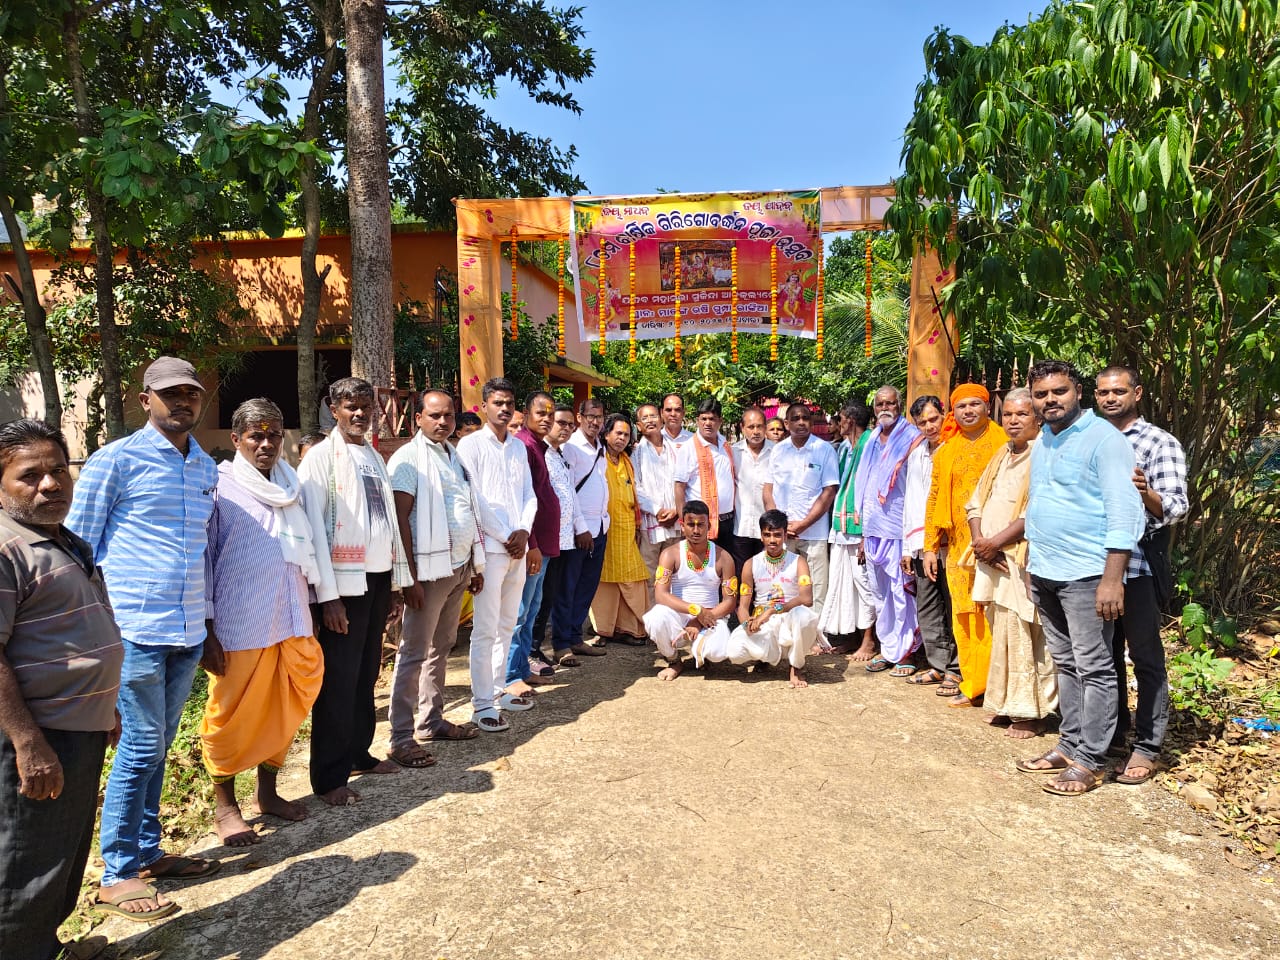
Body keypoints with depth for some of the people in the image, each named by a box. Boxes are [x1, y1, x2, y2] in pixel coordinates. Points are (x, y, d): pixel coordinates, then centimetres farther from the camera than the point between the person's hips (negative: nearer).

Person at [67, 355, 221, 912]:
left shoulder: (206, 468, 12)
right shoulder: (116, 460, -6)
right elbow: (78, 545, -3)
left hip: (187, 635, 6)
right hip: (136, 630, -6)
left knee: (158, 746, 16)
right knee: (141, 749, 0)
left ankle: (146, 851, 29)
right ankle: (117, 874, 16)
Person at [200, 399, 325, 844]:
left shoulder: (291, 486, 9)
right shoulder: (220, 487, -7)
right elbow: (203, 560, -7)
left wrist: (309, 615, 15)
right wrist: (207, 632, -10)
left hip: (290, 621, 6)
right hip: (239, 626, -5)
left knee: (283, 709, 14)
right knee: (231, 715, 6)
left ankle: (267, 791, 32)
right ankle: (224, 805, 24)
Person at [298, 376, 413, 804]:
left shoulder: (375, 458, 14)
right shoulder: (321, 457, -6)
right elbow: (314, 528, -12)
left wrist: (399, 581, 13)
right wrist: (328, 596, -16)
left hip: (378, 579, 6)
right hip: (344, 582, -6)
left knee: (367, 673, 13)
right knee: (339, 680, -1)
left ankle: (359, 753, 28)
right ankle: (329, 776, 11)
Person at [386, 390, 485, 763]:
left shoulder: (454, 456, 14)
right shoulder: (408, 458, -9)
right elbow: (400, 520, -14)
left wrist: (476, 565, 17)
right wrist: (410, 577, -19)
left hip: (460, 567, 8)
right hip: (430, 568, -7)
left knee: (441, 648, 15)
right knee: (413, 654, -2)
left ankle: (431, 720, 26)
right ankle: (401, 737, 5)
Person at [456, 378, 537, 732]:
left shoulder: (519, 447, 13)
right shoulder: (471, 444, -4)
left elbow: (529, 496, 12)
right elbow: (474, 500, -11)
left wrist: (524, 531, -5)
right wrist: (506, 537, -11)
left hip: (519, 547, 6)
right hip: (490, 547, -6)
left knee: (507, 624, 13)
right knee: (485, 629, -3)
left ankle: (497, 690, 25)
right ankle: (482, 703, 5)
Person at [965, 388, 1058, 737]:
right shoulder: (1000, 456, 18)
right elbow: (975, 503, 13)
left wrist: (995, 542, -16)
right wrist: (980, 541, -4)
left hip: (1024, 560, -7)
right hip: (992, 561, 7)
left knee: (1021, 635, -5)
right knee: (1003, 633, 12)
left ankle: (1030, 712, 6)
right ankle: (1008, 703, 23)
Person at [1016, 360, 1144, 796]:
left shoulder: (1103, 438, -10)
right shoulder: (1042, 442, 13)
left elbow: (1124, 511, -16)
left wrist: (1112, 578, -22)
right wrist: (1032, 564, 16)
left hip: (1086, 575, -8)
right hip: (1045, 573, 8)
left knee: (1094, 668, 1)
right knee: (1065, 665, 15)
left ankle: (1090, 761, 9)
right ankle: (1069, 746, 25)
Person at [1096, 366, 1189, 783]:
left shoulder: (1161, 443, -4)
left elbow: (1178, 506, -14)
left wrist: (1147, 494, -33)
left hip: (1139, 566, -5)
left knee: (1145, 656, 3)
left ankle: (1147, 747, 13)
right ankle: (1112, 734, 28)